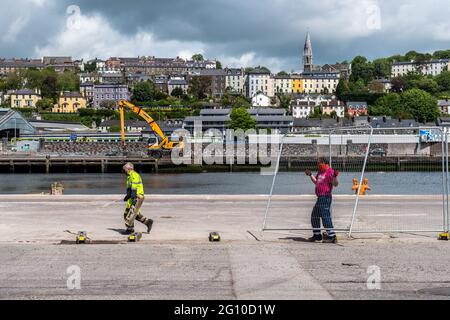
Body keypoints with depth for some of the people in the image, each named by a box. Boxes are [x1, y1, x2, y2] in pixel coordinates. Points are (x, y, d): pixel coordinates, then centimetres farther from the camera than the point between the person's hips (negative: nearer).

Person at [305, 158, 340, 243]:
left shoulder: (330, 172, -14)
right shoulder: (320, 172, 15)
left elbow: (335, 184, -24)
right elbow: (316, 182, 31)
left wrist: (335, 176, -40)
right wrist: (310, 175, 31)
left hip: (326, 198, -10)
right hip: (320, 198, 10)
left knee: (325, 217, -14)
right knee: (314, 217, 18)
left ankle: (332, 237, -11)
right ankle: (317, 235, 31)